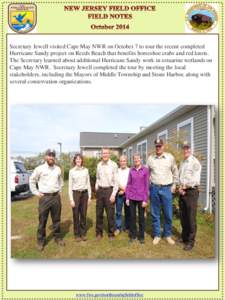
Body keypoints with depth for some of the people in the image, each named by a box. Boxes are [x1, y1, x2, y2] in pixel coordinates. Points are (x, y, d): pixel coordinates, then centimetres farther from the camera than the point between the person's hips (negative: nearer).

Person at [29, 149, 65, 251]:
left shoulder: (58, 169, 5)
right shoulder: (40, 168, -7)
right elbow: (32, 180, 1)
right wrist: (36, 193, -2)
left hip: (56, 197, 3)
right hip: (44, 197, -3)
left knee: (56, 219, 13)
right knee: (42, 220, 5)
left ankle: (57, 237, 28)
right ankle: (41, 241, 20)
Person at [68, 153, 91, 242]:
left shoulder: (86, 170, 4)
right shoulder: (72, 171, -2)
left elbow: (88, 184, 7)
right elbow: (70, 186, -2)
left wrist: (89, 196, 4)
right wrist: (71, 199, -7)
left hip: (84, 193, 2)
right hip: (76, 193, -2)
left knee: (83, 214, 9)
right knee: (76, 215, 5)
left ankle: (83, 233, 24)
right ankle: (77, 234, 21)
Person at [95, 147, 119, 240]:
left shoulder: (113, 165, -8)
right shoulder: (99, 165, 6)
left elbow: (116, 181, -8)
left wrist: (113, 194, -12)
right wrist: (96, 189, 7)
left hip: (109, 190, -4)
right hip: (100, 190, 4)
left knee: (110, 214, 4)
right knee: (99, 213, 11)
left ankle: (111, 233, 20)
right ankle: (99, 233, 26)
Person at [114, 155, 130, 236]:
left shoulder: (130, 171, 1)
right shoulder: (117, 171, 8)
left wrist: (124, 190, -9)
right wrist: (120, 188, -11)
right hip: (119, 193, 1)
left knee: (127, 211, 8)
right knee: (118, 212, 4)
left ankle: (127, 227, 22)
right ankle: (118, 228, 15)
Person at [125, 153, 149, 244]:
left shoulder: (145, 170, -4)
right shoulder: (131, 170, 3)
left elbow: (147, 185, -5)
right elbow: (128, 184, 6)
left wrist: (145, 199, -8)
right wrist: (127, 197, 1)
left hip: (141, 197, -2)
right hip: (132, 197, 2)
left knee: (141, 217, 9)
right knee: (132, 216, 10)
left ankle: (141, 236, 24)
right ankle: (133, 235, 25)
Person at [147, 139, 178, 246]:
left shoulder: (170, 157, 1)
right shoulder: (150, 158, 2)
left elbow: (175, 172, 10)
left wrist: (174, 185, 7)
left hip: (167, 188, 0)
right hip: (154, 188, 1)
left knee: (168, 214, 6)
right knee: (155, 214, 8)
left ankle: (168, 235, 24)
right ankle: (156, 235, 23)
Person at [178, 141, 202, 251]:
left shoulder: (195, 162, -11)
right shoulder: (182, 162, 13)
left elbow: (195, 180, -17)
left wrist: (184, 187, -8)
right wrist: (180, 187, -2)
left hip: (191, 192, -7)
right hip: (182, 192, 7)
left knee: (191, 218, 0)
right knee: (183, 216, 15)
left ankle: (190, 241, 13)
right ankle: (184, 237, 31)